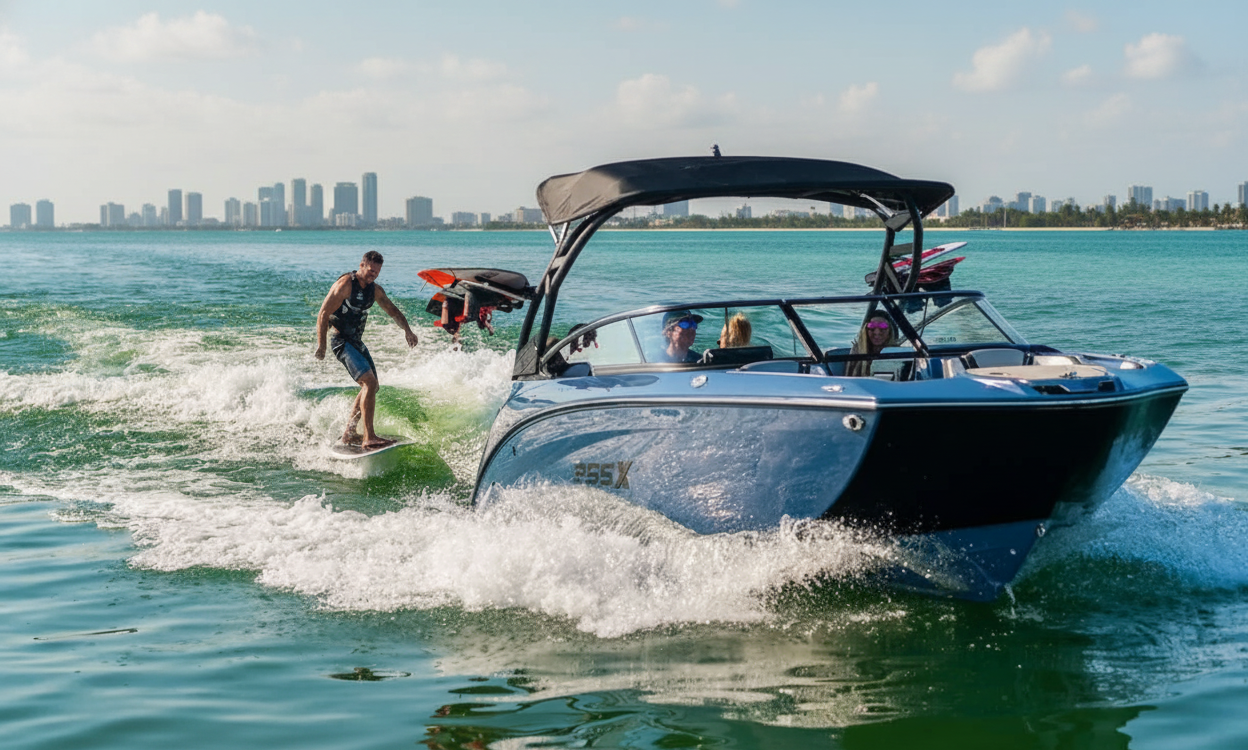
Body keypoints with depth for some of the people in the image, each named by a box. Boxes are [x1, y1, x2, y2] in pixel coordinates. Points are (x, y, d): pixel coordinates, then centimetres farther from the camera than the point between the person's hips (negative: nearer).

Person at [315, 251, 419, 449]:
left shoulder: (375, 289, 9)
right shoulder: (345, 284, -15)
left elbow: (392, 310, 21)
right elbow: (323, 314, -15)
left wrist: (407, 330, 4)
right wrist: (321, 345, -17)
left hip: (357, 341, 9)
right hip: (342, 341, -9)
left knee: (370, 386, 15)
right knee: (369, 382, -22)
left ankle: (349, 432, 26)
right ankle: (368, 438, -26)